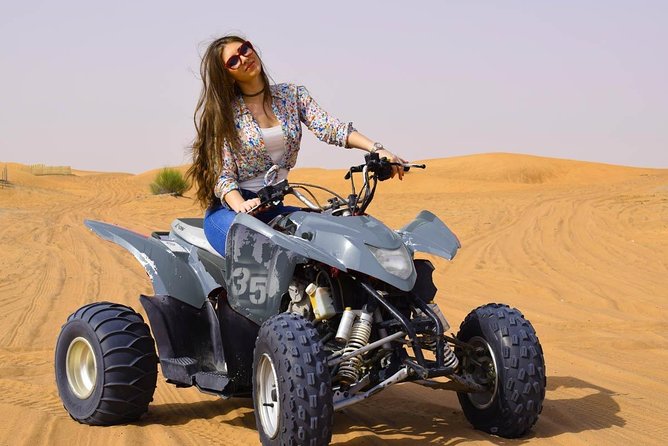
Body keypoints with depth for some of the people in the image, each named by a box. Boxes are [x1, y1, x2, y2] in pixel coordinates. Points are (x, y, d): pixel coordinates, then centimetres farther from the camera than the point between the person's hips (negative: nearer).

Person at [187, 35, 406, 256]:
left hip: (273, 208, 4)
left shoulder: (292, 95, 9)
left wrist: (376, 149, -23)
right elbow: (223, 174, -7)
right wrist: (242, 206, -29)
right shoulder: (223, 113, 0)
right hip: (228, 210, -4)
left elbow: (329, 127, -6)